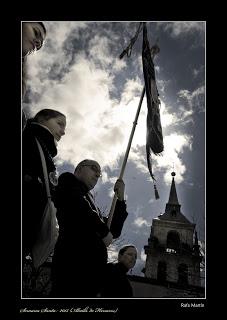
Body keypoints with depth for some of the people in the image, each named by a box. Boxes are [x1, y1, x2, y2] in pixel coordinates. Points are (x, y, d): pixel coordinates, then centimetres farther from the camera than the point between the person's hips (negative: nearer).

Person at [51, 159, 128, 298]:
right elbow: (75, 203, -14)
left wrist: (120, 198, 16)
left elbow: (115, 232, 24)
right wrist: (104, 231, -4)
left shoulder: (91, 202, 29)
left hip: (94, 265, 7)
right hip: (73, 256, -7)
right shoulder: (68, 180, 9)